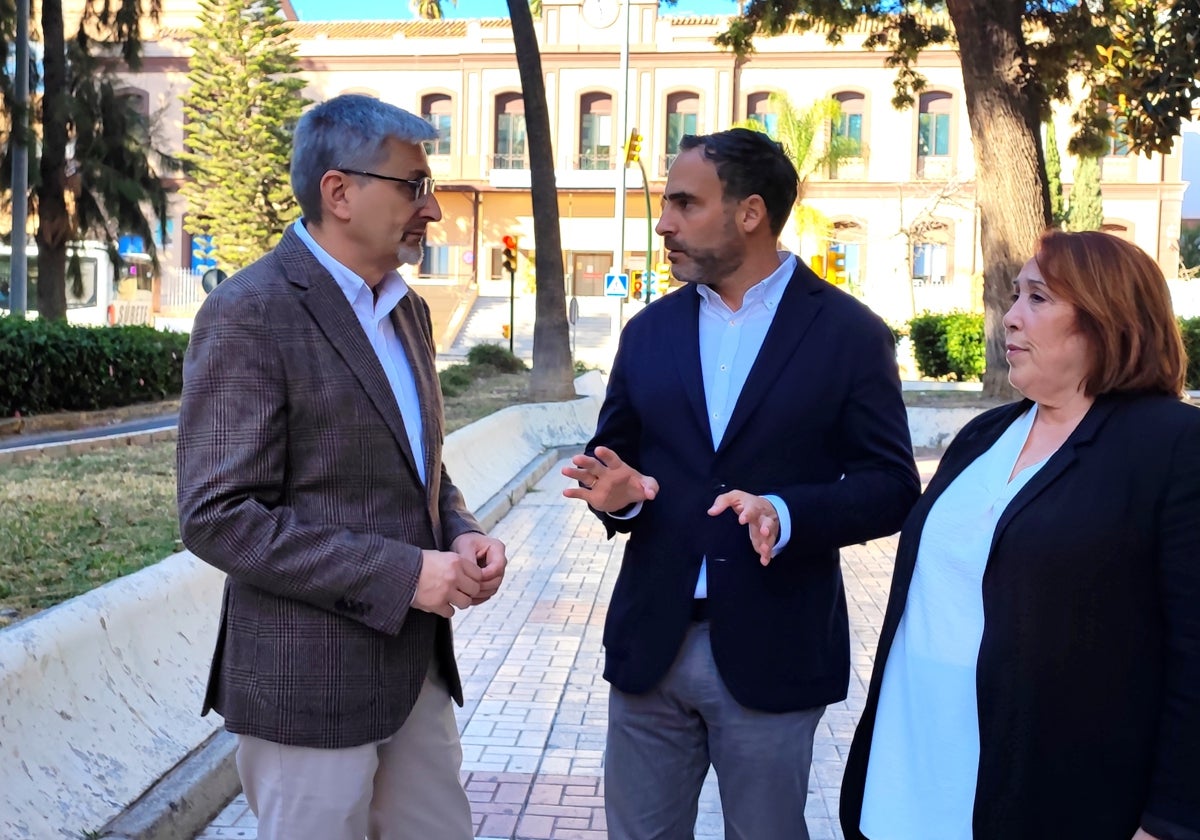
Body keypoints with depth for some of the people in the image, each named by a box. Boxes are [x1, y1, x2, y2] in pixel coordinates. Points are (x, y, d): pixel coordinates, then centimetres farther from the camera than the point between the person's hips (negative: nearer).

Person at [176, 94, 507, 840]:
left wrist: (460, 533, -2)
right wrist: (402, 574, -21)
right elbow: (219, 517, -20)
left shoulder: (407, 309, 11)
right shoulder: (249, 314, -15)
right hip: (309, 680, -7)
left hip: (416, 665, 8)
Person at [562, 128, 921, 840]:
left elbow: (892, 488, -6)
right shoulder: (650, 331, 7)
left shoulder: (849, 333, -5)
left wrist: (785, 515, -23)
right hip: (651, 642, 4)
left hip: (773, 652, -3)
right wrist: (614, 491, -11)